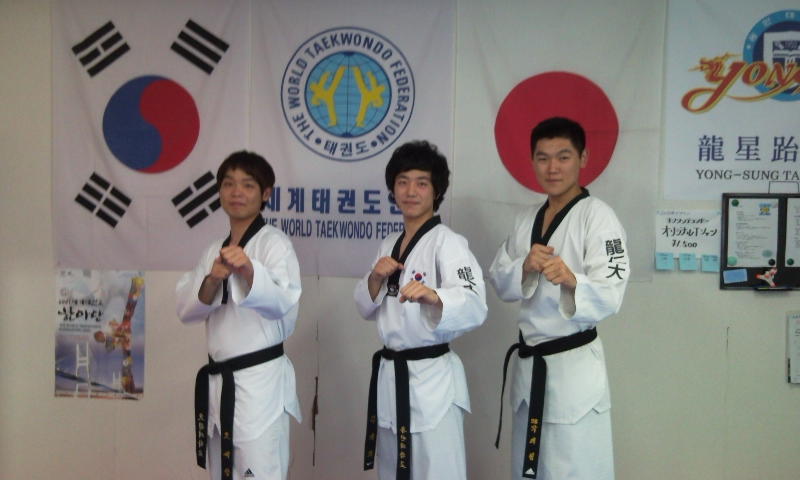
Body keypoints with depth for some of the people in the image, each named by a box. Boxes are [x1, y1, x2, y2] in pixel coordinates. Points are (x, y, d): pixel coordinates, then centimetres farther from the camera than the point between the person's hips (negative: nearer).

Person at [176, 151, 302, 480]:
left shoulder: (275, 243, -9)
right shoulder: (214, 251, 11)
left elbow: (282, 303, -25)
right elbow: (186, 310, 3)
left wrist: (248, 270, -43)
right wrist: (212, 282, -17)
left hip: (261, 380, -7)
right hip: (218, 381, 7)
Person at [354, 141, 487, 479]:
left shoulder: (447, 242, -13)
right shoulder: (389, 244, 10)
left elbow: (474, 306, -27)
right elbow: (366, 309, 12)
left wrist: (432, 296, -47)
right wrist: (376, 279, -9)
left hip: (432, 378, -7)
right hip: (389, 375, 7)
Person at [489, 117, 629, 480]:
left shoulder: (598, 215, -12)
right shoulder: (527, 219, 10)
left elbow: (609, 297, -20)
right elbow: (500, 284, 9)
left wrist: (571, 280, -40)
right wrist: (525, 267, -12)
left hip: (574, 366, -7)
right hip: (528, 364, 7)